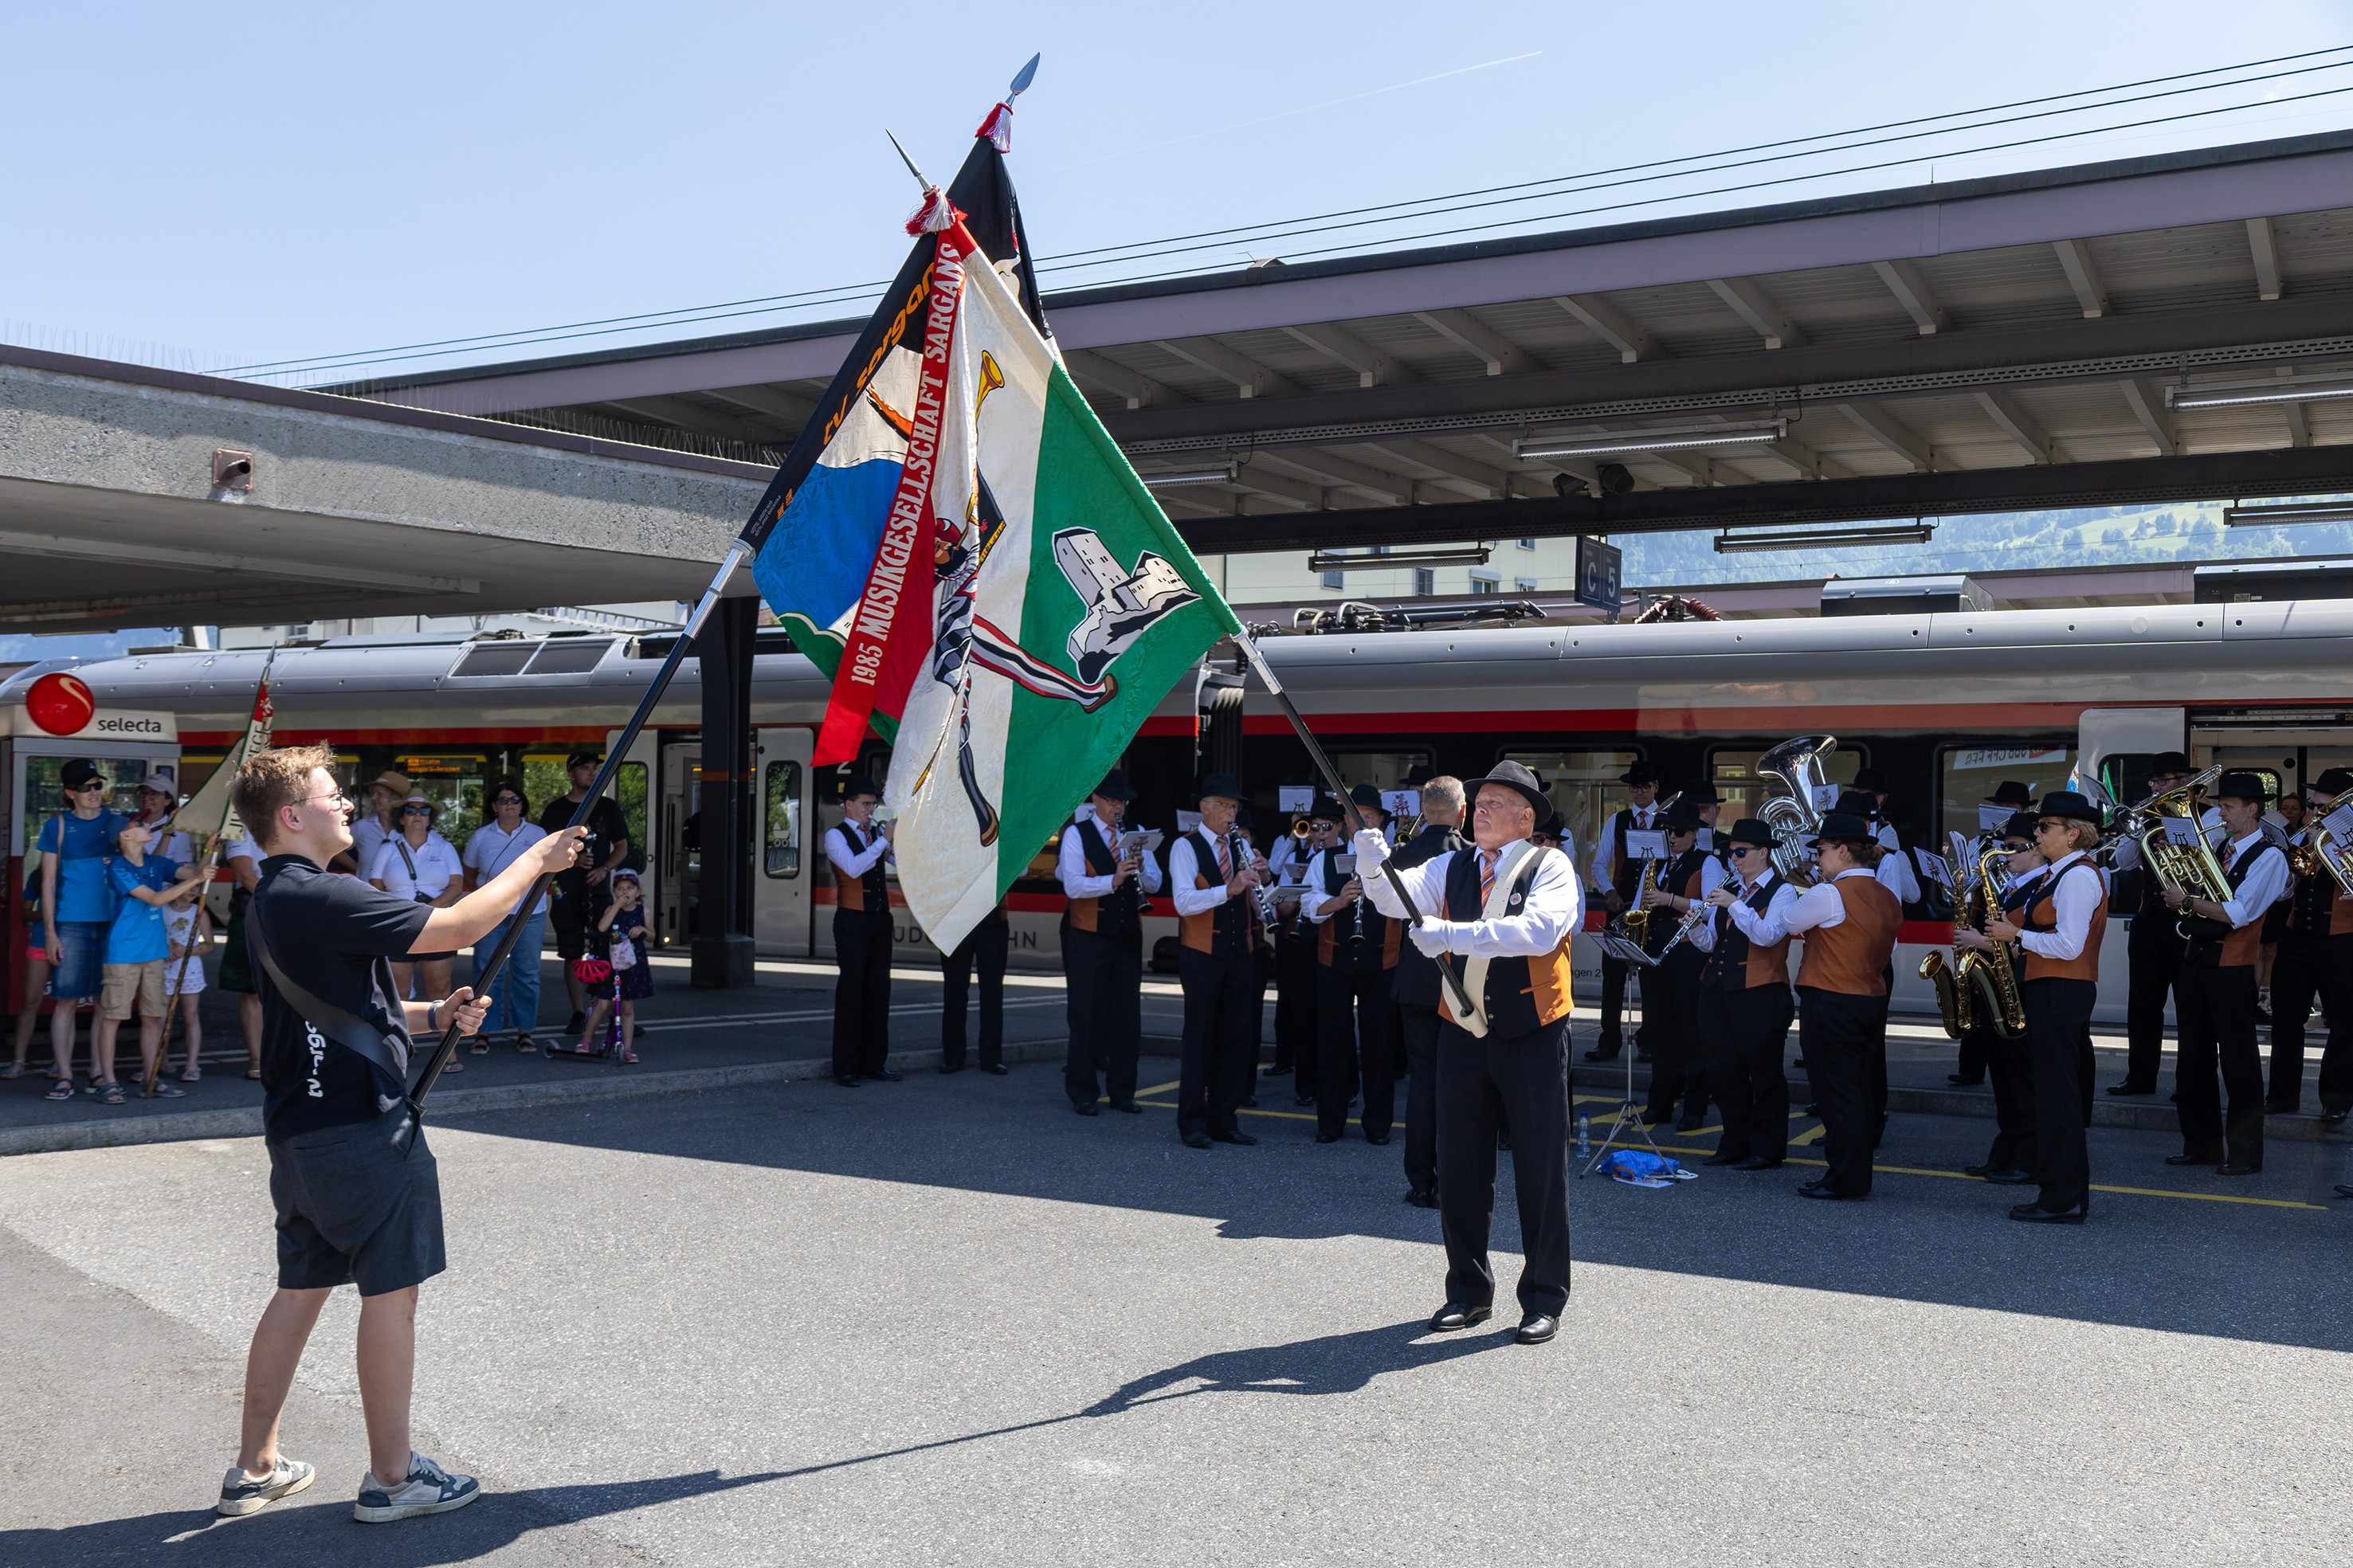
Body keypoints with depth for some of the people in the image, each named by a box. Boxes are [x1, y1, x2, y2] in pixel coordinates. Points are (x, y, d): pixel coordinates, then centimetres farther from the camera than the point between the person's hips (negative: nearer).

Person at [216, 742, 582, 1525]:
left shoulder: (271, 902, 13)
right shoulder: (321, 898, -19)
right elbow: (454, 927, -20)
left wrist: (432, 1015, 9)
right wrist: (534, 862, -9)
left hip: (300, 1128, 10)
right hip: (360, 1126, -10)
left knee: (301, 1287, 16)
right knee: (392, 1290, 0)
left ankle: (255, 1468, 24)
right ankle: (391, 1477, 9)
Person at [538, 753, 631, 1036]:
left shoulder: (608, 807, 9)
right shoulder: (555, 810, 6)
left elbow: (622, 847, 10)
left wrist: (604, 869, -9)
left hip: (599, 888, 0)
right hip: (567, 892, 0)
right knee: (572, 955, 2)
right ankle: (579, 1013, 9)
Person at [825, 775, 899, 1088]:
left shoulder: (876, 833, 14)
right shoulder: (836, 835, -3)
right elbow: (854, 867, -20)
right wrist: (884, 841, -20)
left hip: (880, 920, 6)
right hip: (853, 921, -6)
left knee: (879, 989, 7)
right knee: (852, 990, -5)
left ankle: (874, 1062, 14)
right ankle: (845, 1068, 0)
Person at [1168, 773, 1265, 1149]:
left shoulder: (1240, 845, 12)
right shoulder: (1186, 847, -5)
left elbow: (1259, 906, 11)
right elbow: (1184, 902, -20)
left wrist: (1258, 880, -10)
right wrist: (1229, 889, -32)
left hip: (1241, 953, 6)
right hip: (1203, 953, -5)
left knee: (1238, 1037, 8)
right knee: (1200, 1037, 0)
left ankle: (1224, 1119, 17)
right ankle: (1193, 1123, 8)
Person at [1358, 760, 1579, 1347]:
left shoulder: (1550, 866, -8)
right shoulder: (1452, 867, 6)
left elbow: (1539, 929, -26)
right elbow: (1401, 898, -8)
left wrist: (1455, 933, -34)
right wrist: (1376, 867, -30)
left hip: (1532, 1035, -4)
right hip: (1463, 1034, 4)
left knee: (1541, 1169, 4)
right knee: (1460, 1166, 10)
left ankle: (1544, 1298, 17)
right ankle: (1469, 1291, 24)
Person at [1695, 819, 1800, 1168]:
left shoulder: (1782, 892, -3)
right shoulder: (1728, 889, 16)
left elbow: (1768, 935, -20)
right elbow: (1710, 943, 14)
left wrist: (1734, 904, -23)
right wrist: (1696, 927, -6)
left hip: (1759, 995, -7)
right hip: (1718, 991, 7)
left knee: (1763, 1073, 1)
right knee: (1723, 1070, 10)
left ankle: (1767, 1149, 10)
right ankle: (1735, 1144, 21)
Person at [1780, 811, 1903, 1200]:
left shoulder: (1828, 894, -16)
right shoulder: (1887, 898, 9)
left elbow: (1790, 925, -2)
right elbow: (1887, 950, 17)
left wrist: (1796, 893, 15)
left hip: (1831, 1005, -8)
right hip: (1873, 1002, 8)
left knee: (1837, 1092, -2)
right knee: (1865, 1091, 13)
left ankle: (1844, 1179, 1)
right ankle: (1859, 1174, 22)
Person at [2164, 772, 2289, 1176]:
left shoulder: (2269, 856, -6)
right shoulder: (2217, 850, 15)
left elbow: (2238, 913, -17)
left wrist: (2187, 901, -11)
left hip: (2232, 968, -7)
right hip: (2196, 960, 7)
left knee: (2239, 1063, -1)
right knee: (2193, 1059, 11)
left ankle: (2245, 1154, 7)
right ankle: (2201, 1145, 20)